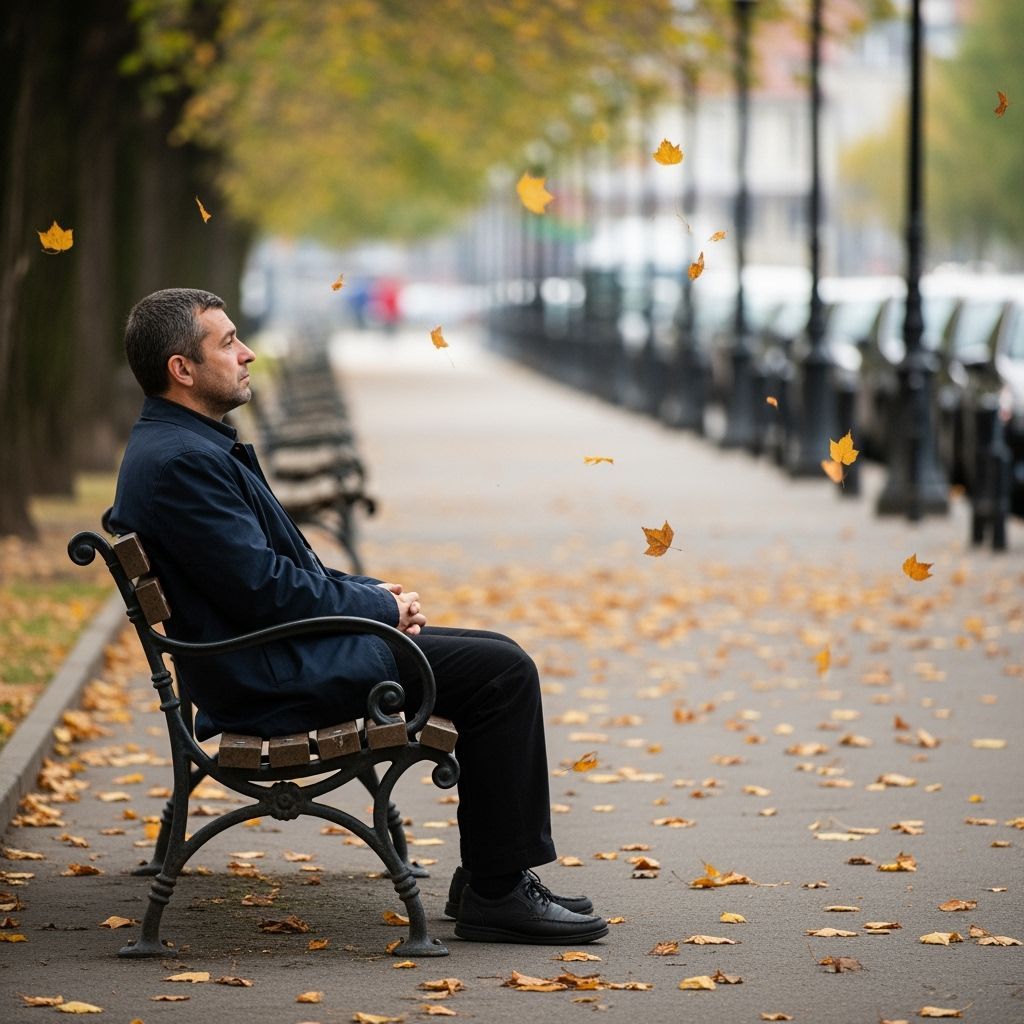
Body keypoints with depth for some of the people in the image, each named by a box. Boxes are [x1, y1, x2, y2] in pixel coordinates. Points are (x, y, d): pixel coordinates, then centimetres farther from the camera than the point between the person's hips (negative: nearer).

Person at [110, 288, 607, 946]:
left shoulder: (194, 446, 15)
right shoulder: (178, 461, -20)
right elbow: (264, 589, -22)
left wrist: (372, 593, 7)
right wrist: (380, 607, -9)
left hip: (286, 653, 11)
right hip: (273, 677, -11)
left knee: (497, 660, 12)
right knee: (503, 671, -13)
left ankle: (490, 875, 12)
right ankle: (498, 892, -8)